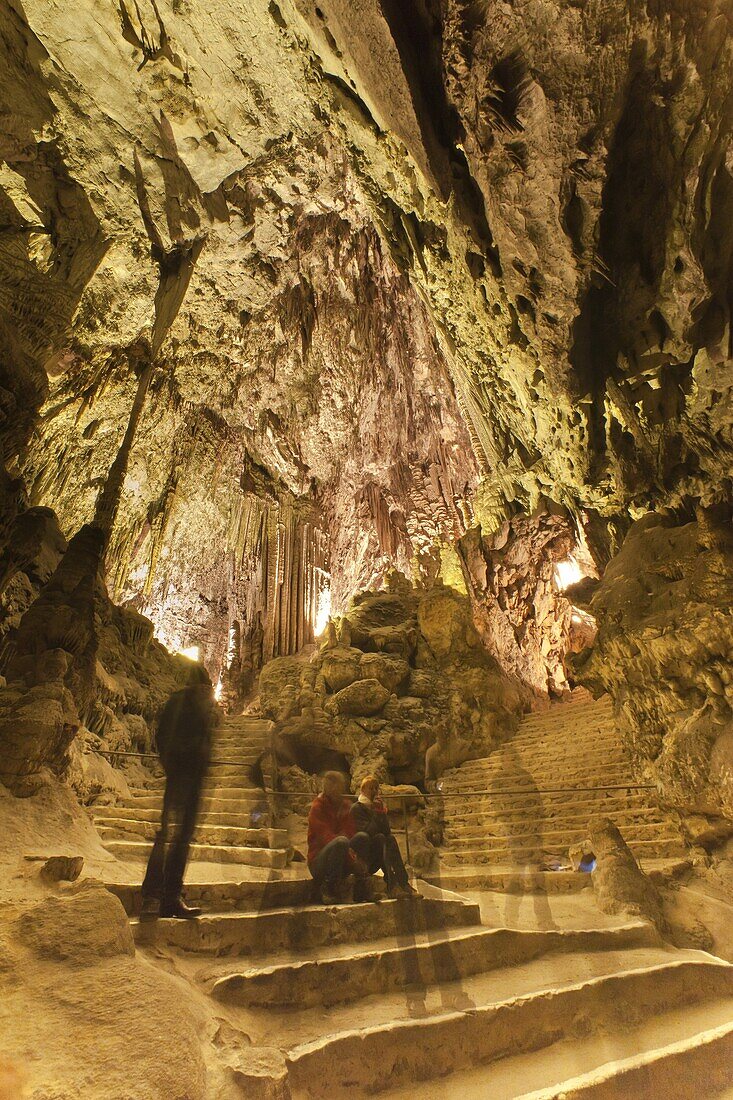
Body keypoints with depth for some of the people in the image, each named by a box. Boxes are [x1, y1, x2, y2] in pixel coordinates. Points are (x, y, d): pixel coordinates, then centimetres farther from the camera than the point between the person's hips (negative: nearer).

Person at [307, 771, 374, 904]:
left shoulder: (345, 806, 8)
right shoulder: (318, 807, -10)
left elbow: (350, 832, -2)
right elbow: (325, 836, -23)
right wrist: (352, 856, -33)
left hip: (342, 861, 6)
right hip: (318, 862, -5)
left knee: (362, 837, -19)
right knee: (341, 842, -34)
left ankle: (360, 888, -17)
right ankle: (327, 889, -20)